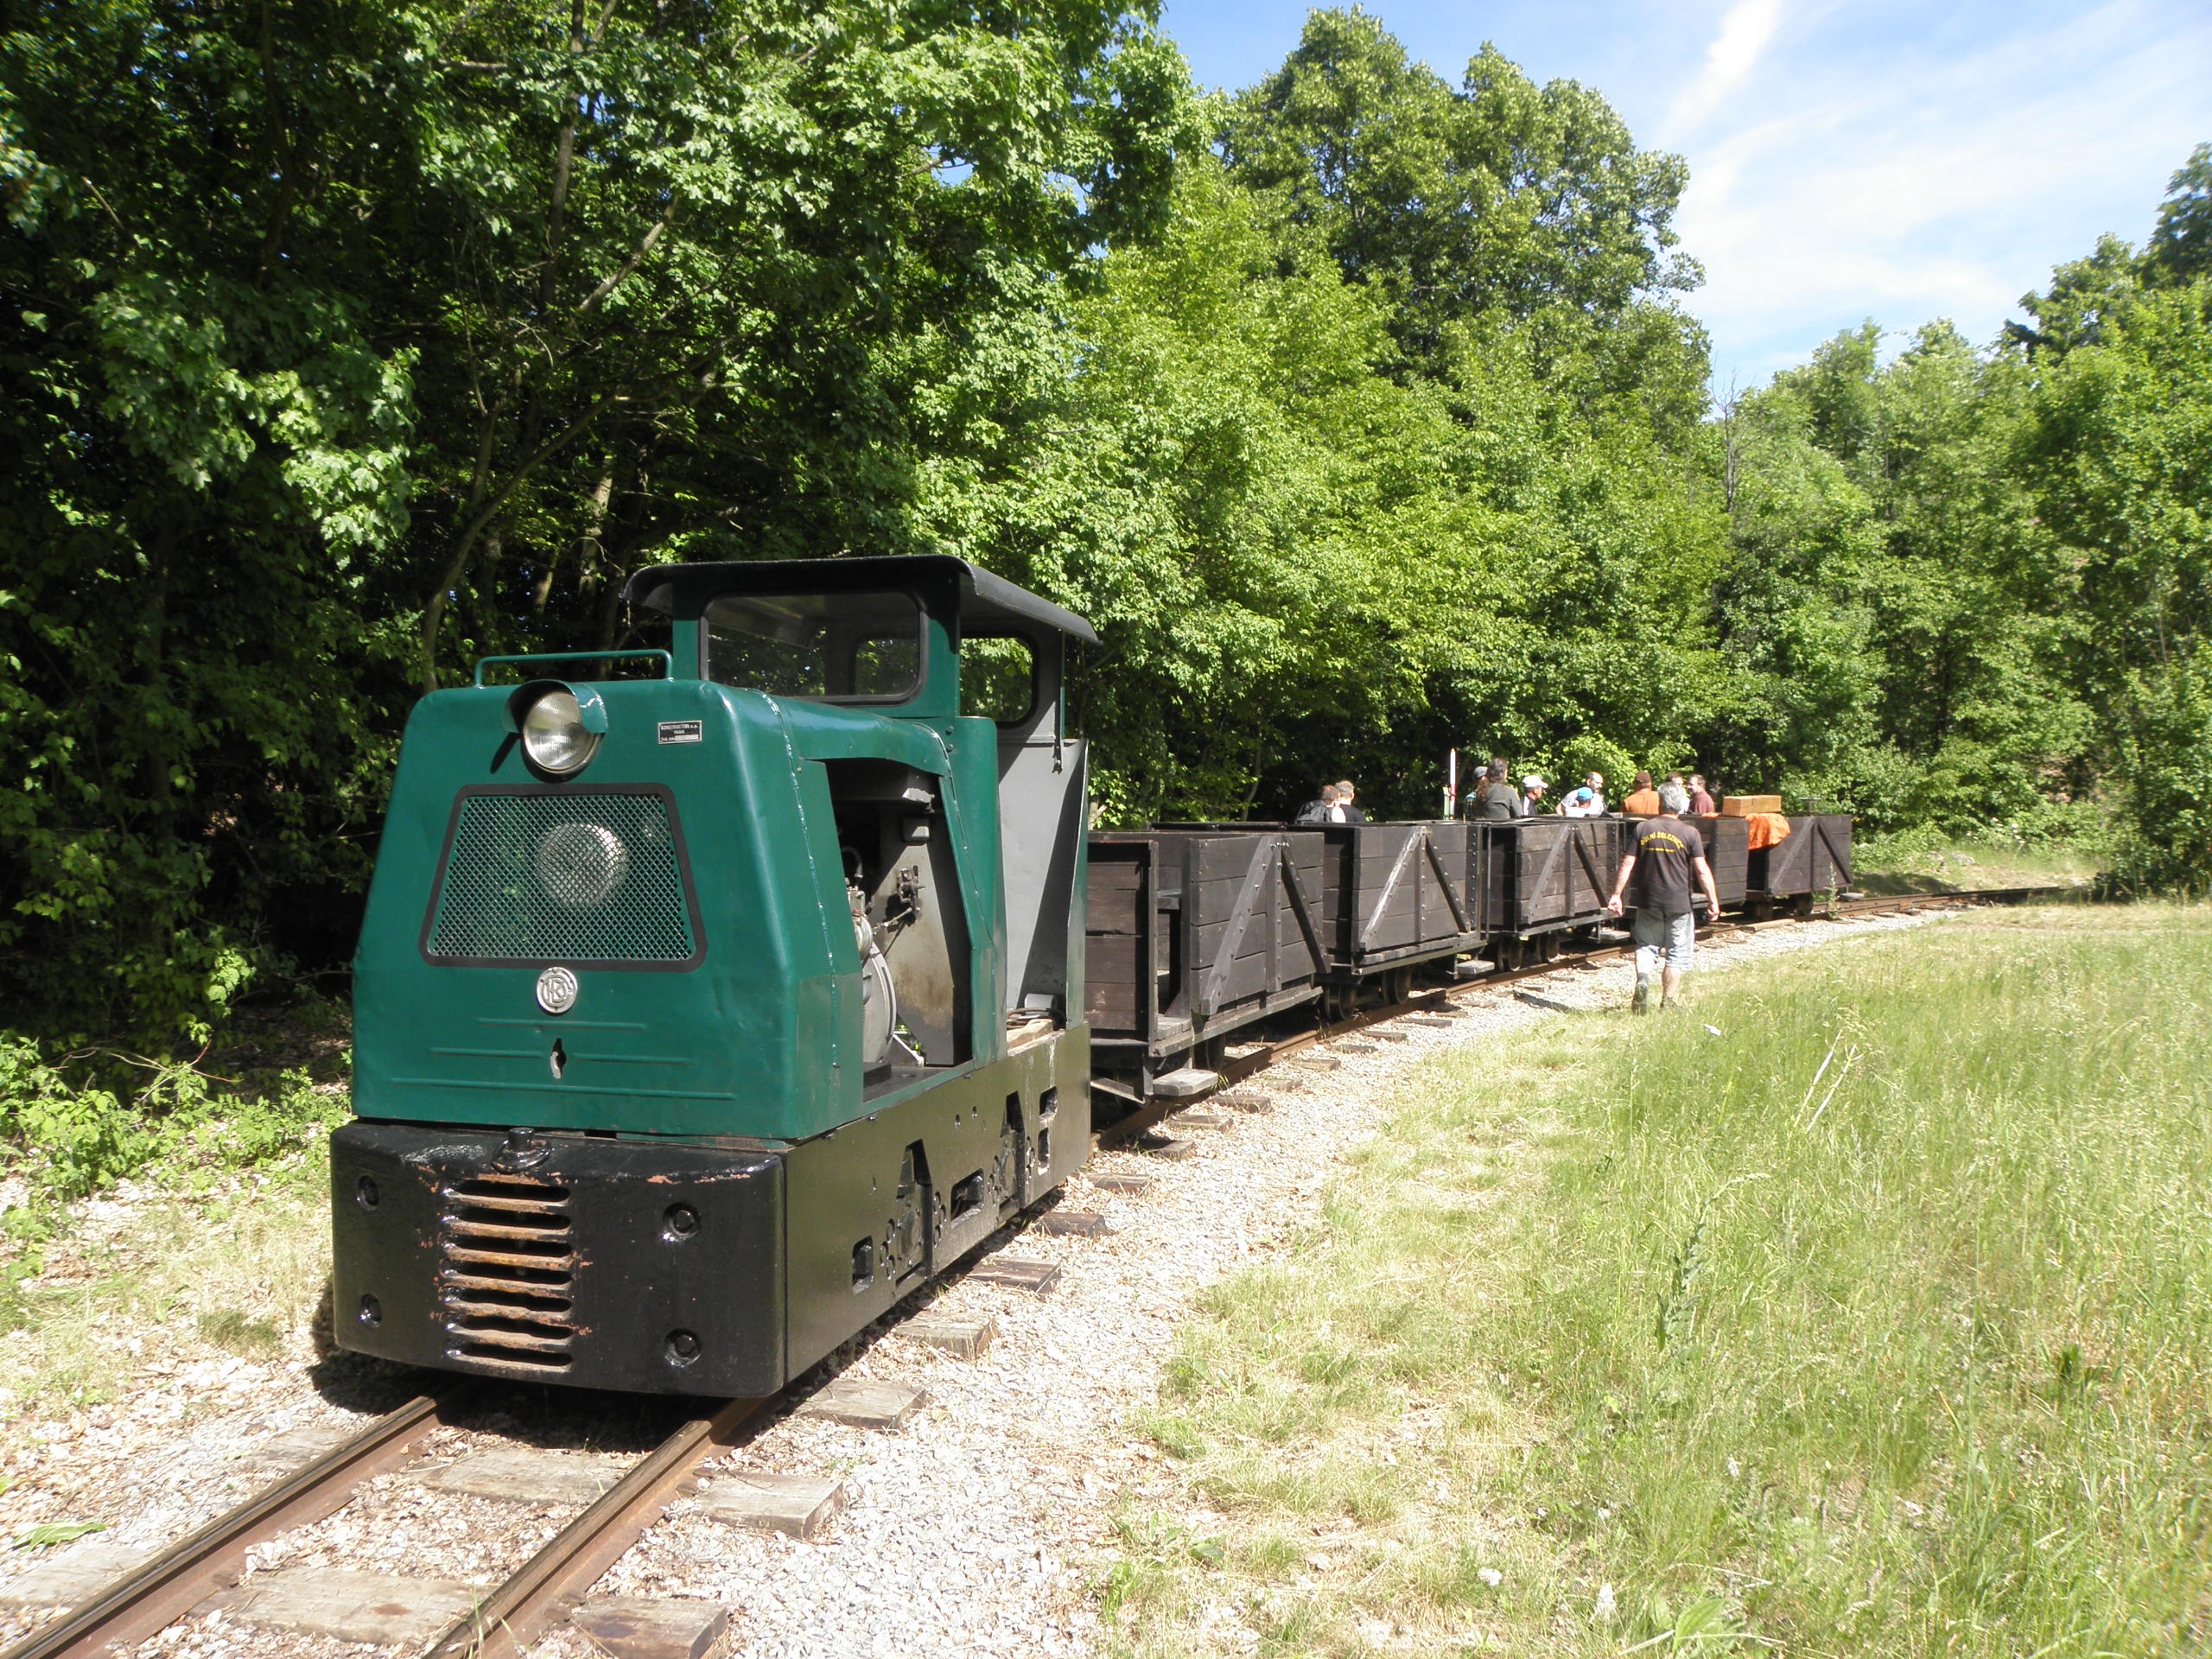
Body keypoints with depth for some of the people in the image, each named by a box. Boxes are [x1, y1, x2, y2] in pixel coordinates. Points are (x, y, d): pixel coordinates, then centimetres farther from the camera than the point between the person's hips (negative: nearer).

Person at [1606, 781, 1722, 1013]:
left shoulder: (1643, 829, -1)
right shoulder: (1690, 833, -6)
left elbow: (1627, 865, -2)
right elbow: (1702, 870, -7)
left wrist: (1616, 894, 4)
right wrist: (1713, 901, 0)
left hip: (1648, 903, 2)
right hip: (1679, 904, -2)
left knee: (1646, 946, 18)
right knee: (1677, 954, 10)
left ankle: (1642, 979, -9)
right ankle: (1667, 1003, 10)